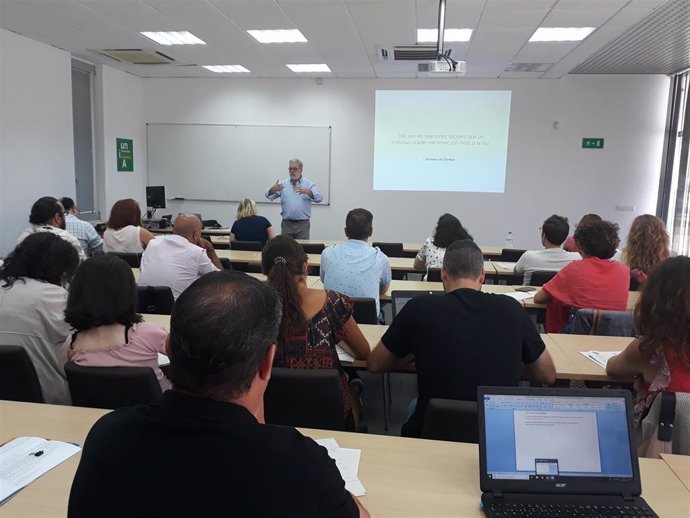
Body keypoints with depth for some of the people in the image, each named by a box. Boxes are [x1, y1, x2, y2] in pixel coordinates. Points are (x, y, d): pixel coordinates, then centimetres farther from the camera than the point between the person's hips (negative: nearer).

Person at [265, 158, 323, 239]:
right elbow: (270, 196, -2)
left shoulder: (309, 184, 2)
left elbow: (319, 198, -12)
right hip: (286, 223, 2)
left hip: (303, 224, -2)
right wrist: (272, 189, -26)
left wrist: (308, 192, -31)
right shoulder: (282, 183, 8)